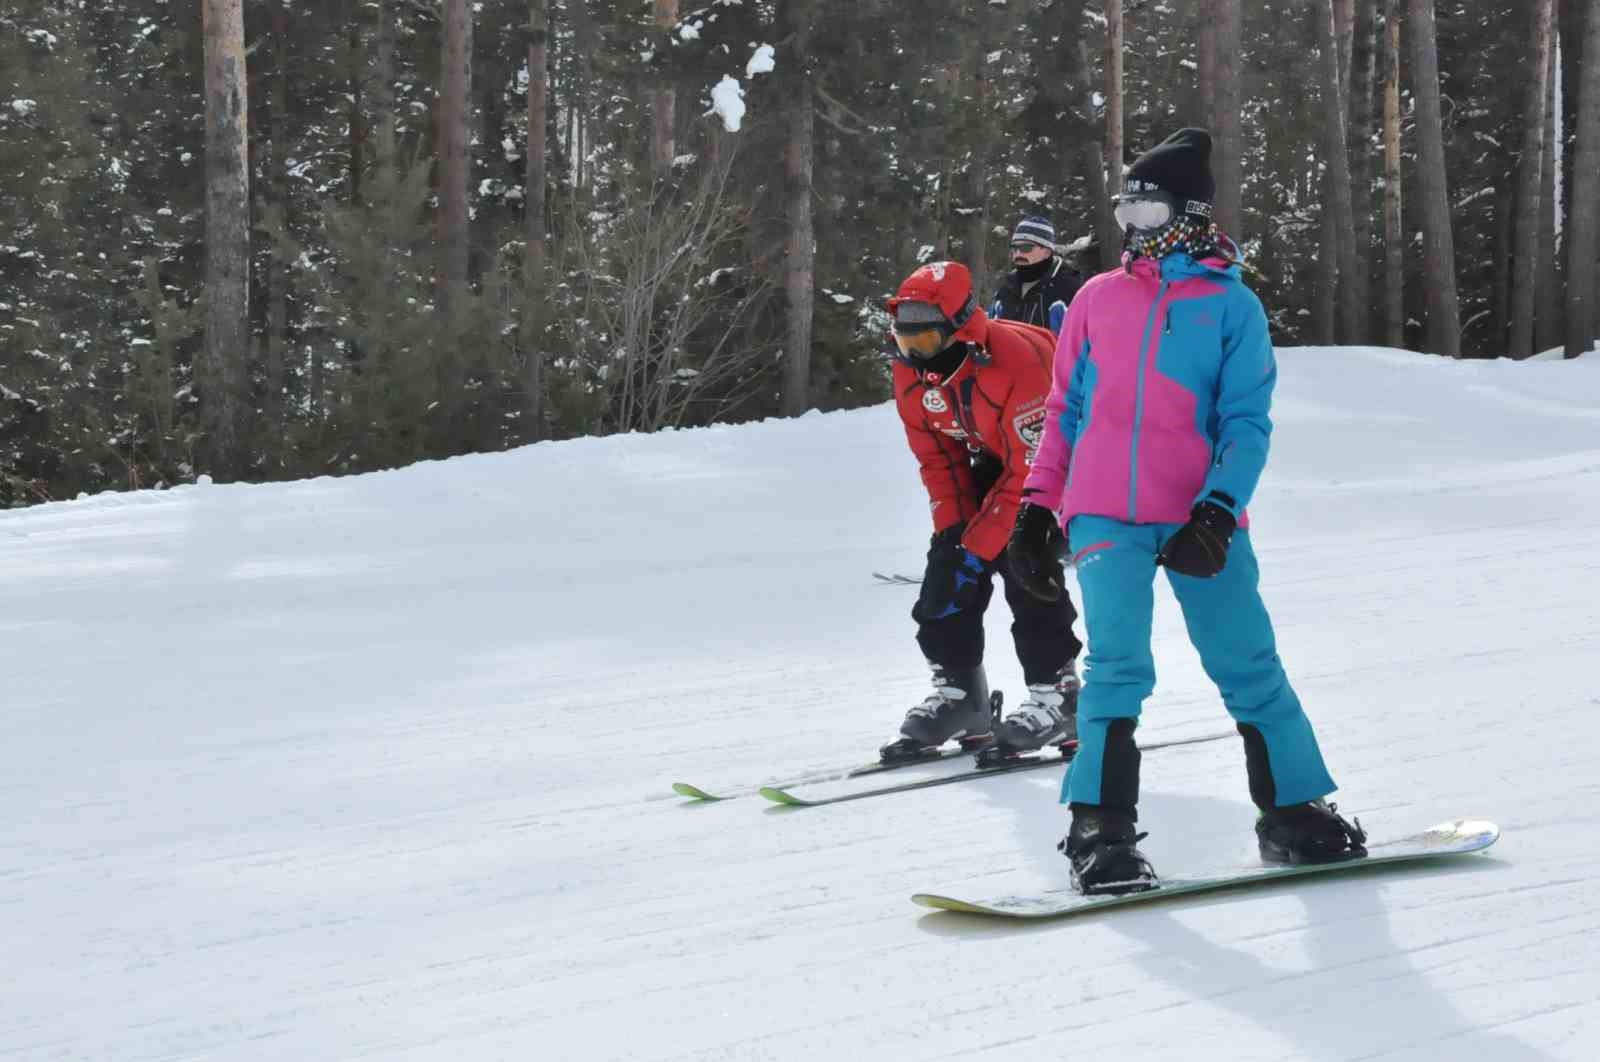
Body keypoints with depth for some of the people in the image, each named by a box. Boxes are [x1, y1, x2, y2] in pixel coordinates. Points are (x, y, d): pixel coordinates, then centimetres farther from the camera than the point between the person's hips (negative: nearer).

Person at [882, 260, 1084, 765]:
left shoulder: (1015, 362, -36)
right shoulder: (911, 372, -13)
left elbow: (1031, 472, -32)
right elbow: (938, 459, -2)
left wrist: (977, 548, -31)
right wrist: (953, 532, -15)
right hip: (996, 455, 7)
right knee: (947, 563, -7)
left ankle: (1055, 695, -13)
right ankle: (958, 690, 1)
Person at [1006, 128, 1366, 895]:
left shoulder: (1231, 306, 3)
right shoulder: (1097, 300, 12)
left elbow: (1246, 421, -2)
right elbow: (1065, 411, 17)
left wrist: (1218, 511, -16)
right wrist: (1037, 507, 11)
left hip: (1200, 519, -1)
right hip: (1105, 518, 1)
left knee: (1248, 667, 1)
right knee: (1118, 667, -12)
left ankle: (1293, 812, 15)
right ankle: (1100, 831, -8)